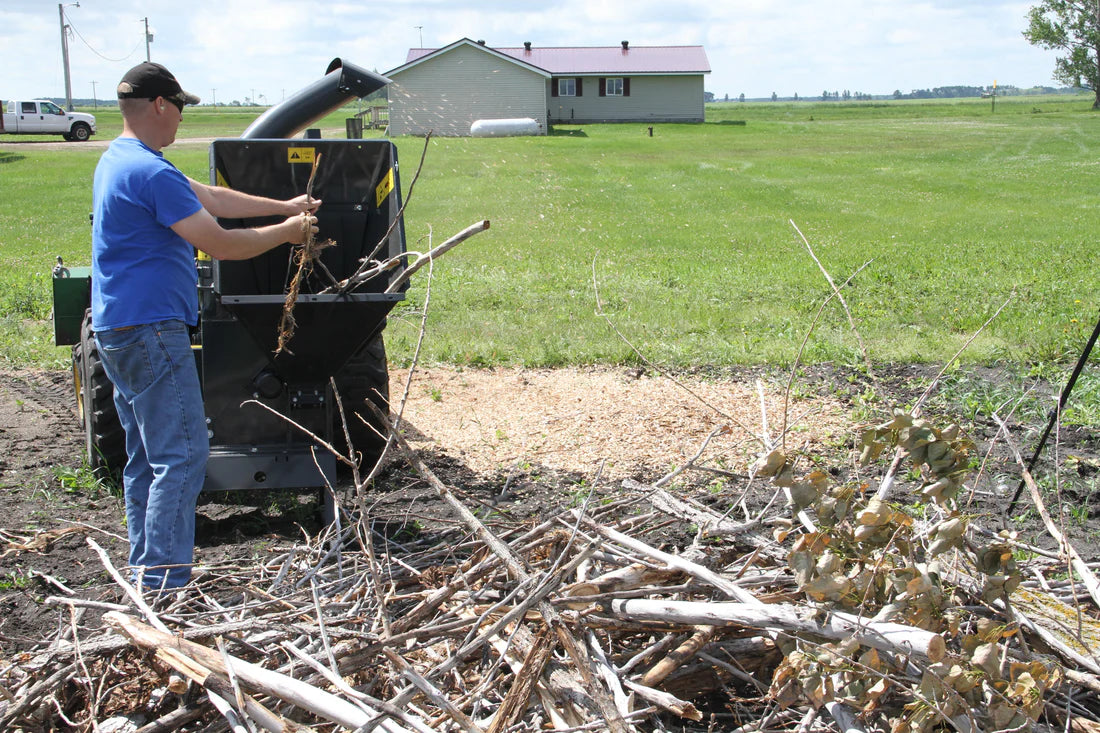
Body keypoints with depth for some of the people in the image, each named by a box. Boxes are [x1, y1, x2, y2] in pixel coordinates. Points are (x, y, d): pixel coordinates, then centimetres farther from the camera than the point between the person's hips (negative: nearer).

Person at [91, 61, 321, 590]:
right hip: (150, 331, -11)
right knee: (182, 453, -7)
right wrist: (285, 232, -4)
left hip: (118, 329, 11)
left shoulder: (119, 160, 16)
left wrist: (285, 206, 17)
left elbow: (211, 198, 19)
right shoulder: (151, 172, -18)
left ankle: (145, 573, 22)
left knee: (145, 456, 15)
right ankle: (163, 580, -6)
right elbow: (218, 243, -18)